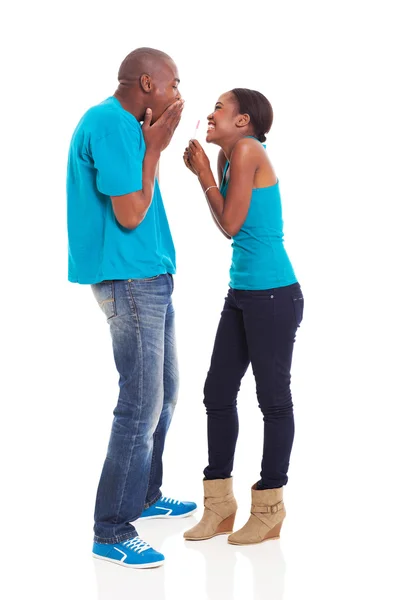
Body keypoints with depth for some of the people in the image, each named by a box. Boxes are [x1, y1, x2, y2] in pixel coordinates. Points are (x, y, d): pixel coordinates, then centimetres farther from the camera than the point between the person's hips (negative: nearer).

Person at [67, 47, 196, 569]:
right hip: (130, 280, -11)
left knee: (163, 394, 19)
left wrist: (154, 143, 14)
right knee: (141, 406, -7)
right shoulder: (112, 124, -17)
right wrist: (154, 148, -13)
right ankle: (112, 534, 3)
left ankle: (146, 497, 34)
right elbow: (130, 215, -18)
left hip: (150, 277, 11)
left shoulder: (125, 125, 15)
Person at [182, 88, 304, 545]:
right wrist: (203, 171, 8)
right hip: (242, 293, 9)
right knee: (218, 392, 10)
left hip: (274, 296, -9)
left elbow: (231, 224, -13)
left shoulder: (247, 151, -12)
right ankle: (220, 506, 20)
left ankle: (269, 512, 15)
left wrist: (205, 174, -3)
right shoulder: (229, 157, 13)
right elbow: (229, 222, 11)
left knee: (273, 399, 2)